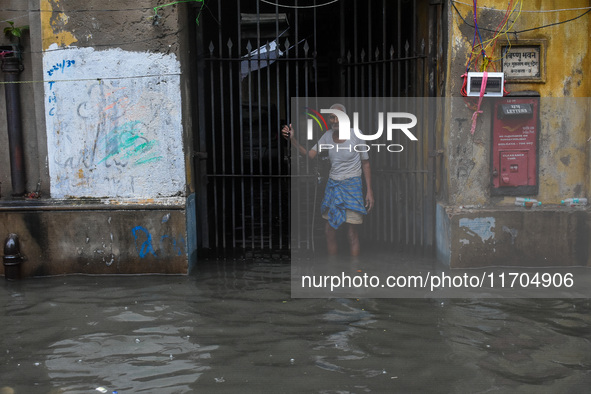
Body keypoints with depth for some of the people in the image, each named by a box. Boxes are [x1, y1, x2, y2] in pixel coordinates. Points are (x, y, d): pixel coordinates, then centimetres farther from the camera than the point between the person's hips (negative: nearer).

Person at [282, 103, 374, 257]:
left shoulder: (356, 136, -12)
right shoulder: (327, 136, -1)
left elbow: (365, 164, -4)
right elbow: (309, 154, -5)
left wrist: (369, 191, -6)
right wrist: (293, 139, -19)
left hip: (352, 186, -5)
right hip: (332, 185, 5)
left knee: (352, 232, -7)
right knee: (329, 230, 9)